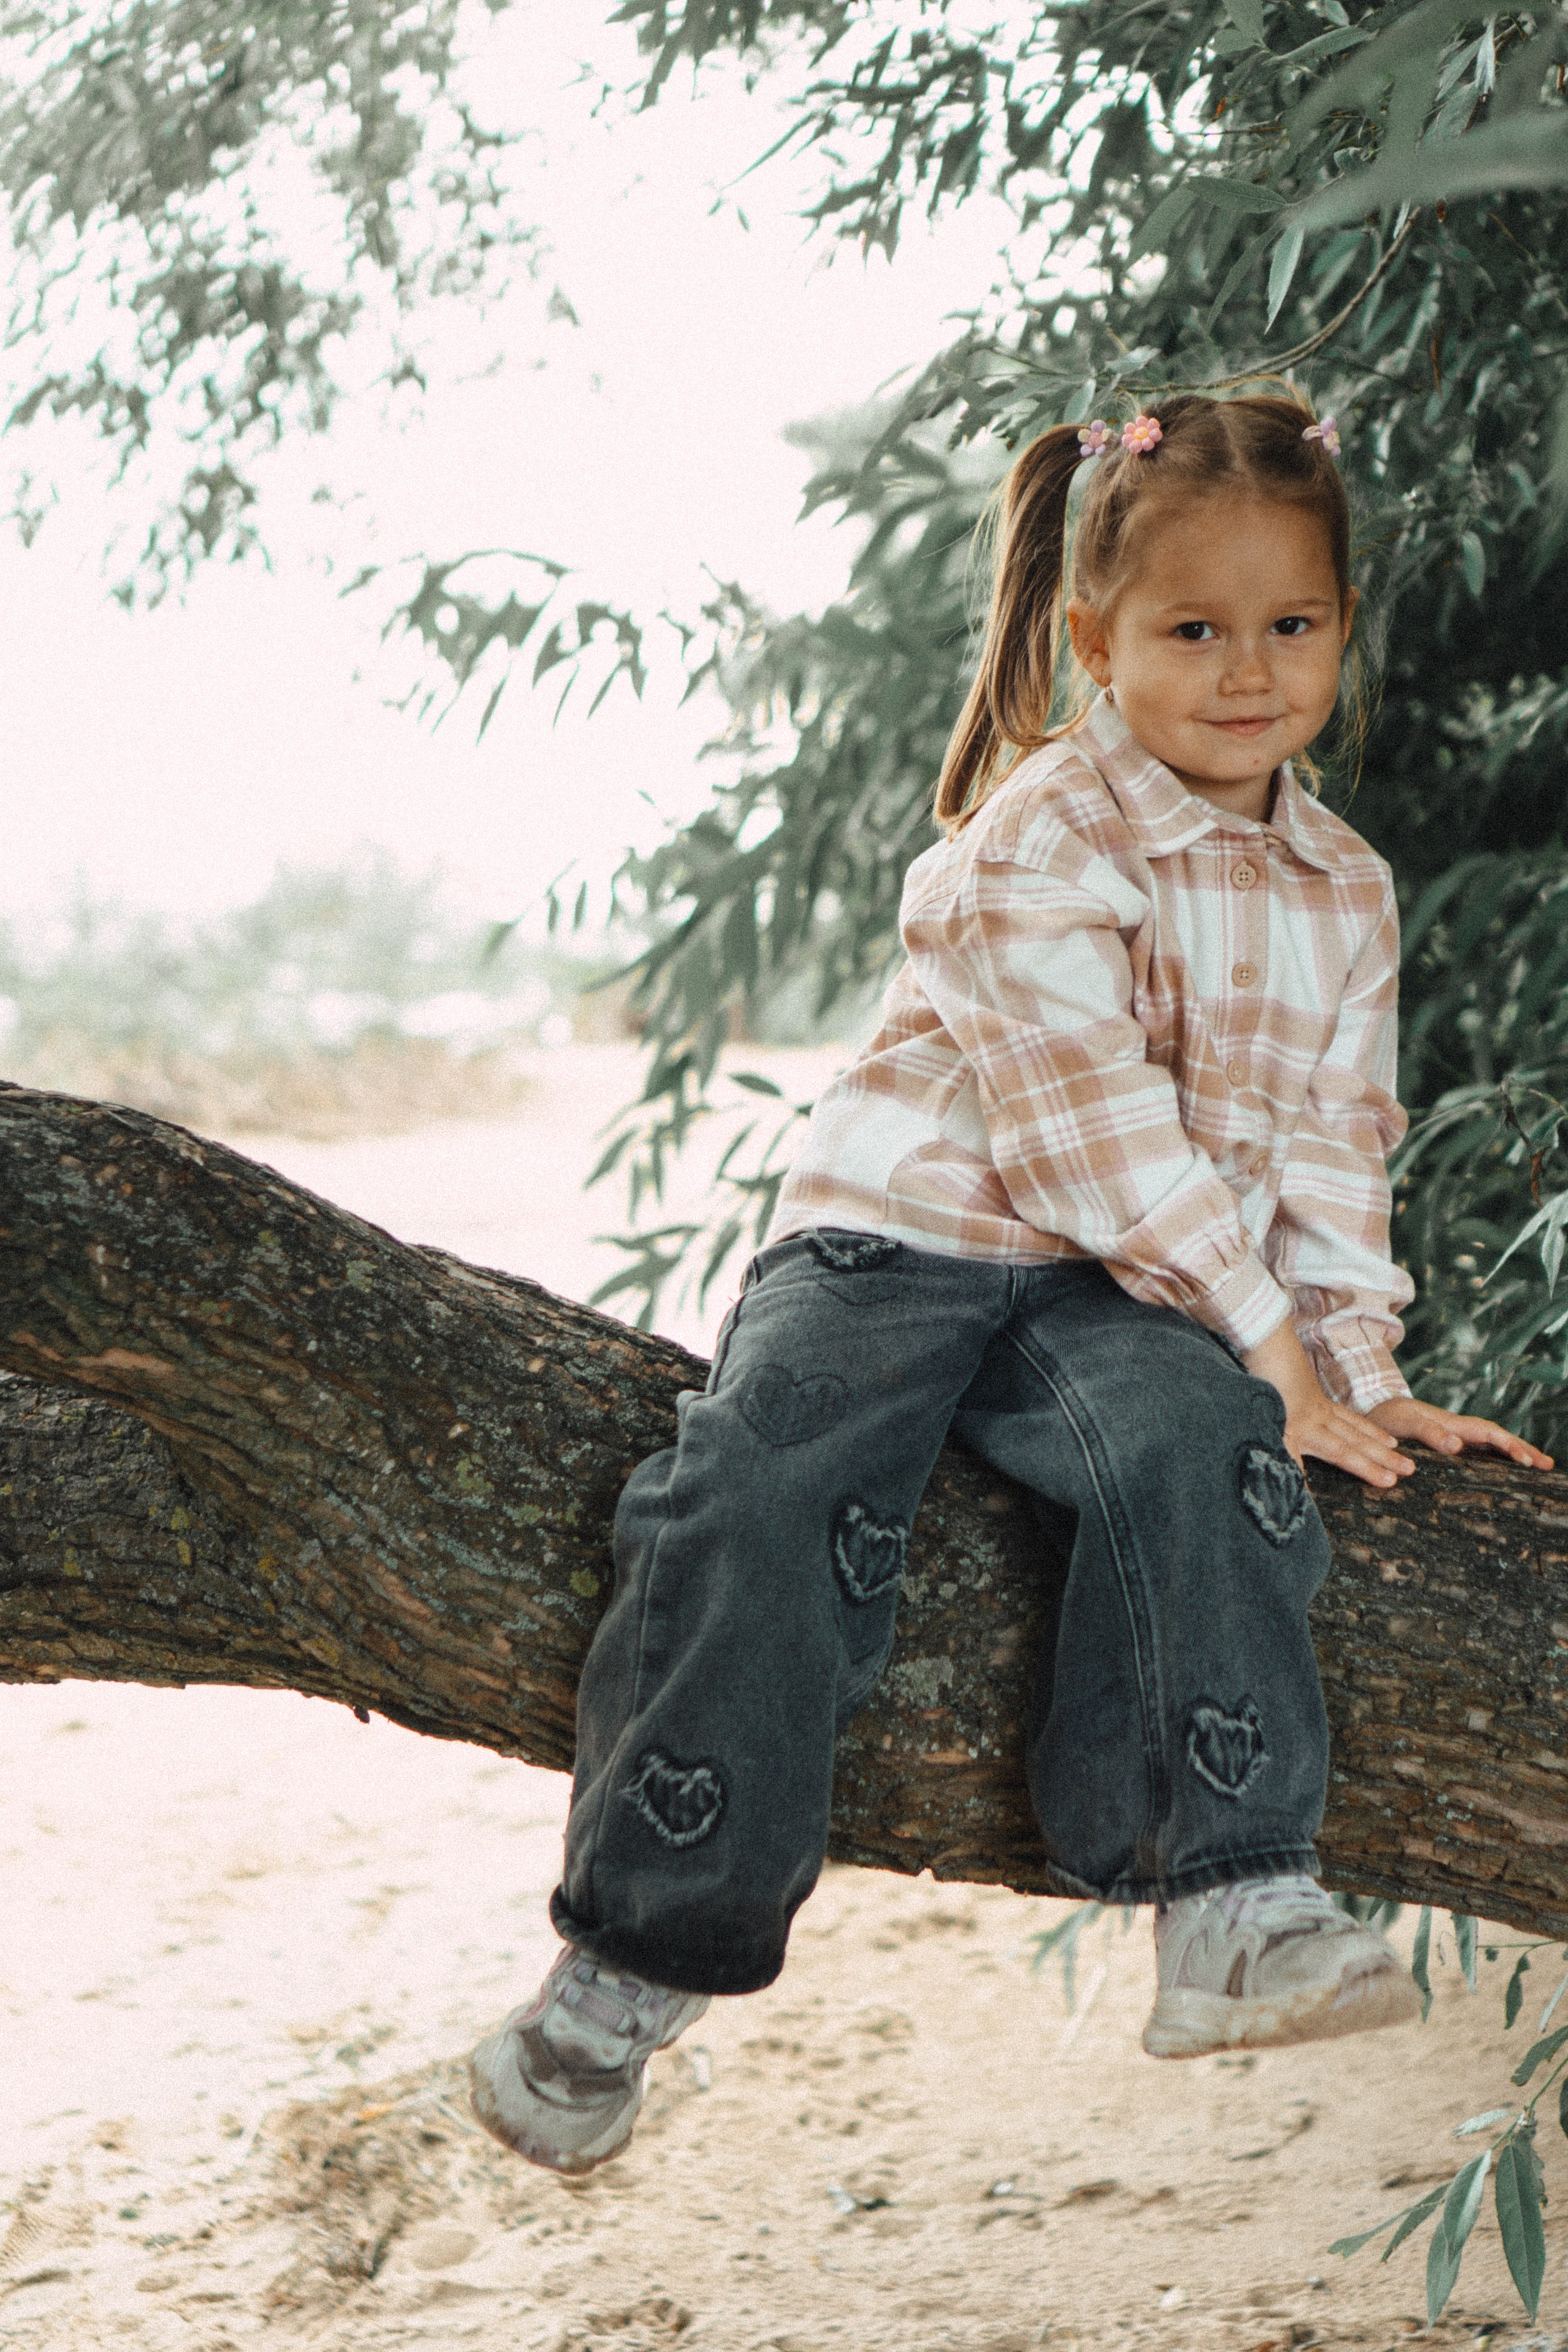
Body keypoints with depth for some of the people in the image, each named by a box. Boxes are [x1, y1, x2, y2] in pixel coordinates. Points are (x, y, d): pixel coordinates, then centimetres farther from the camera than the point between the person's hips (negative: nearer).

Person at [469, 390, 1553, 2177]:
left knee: (1196, 1452, -32)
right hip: (903, 1237, -4)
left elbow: (1330, 1154, 19)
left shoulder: (1343, 898, 12)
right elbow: (1091, 1130, -16)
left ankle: (1233, 1905, -33)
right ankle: (629, 1967, -19)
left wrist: (1358, 1363, 7)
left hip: (1121, 1297, 4)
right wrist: (1269, 1336, -16)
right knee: (767, 1498, -28)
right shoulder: (1039, 838, -10)